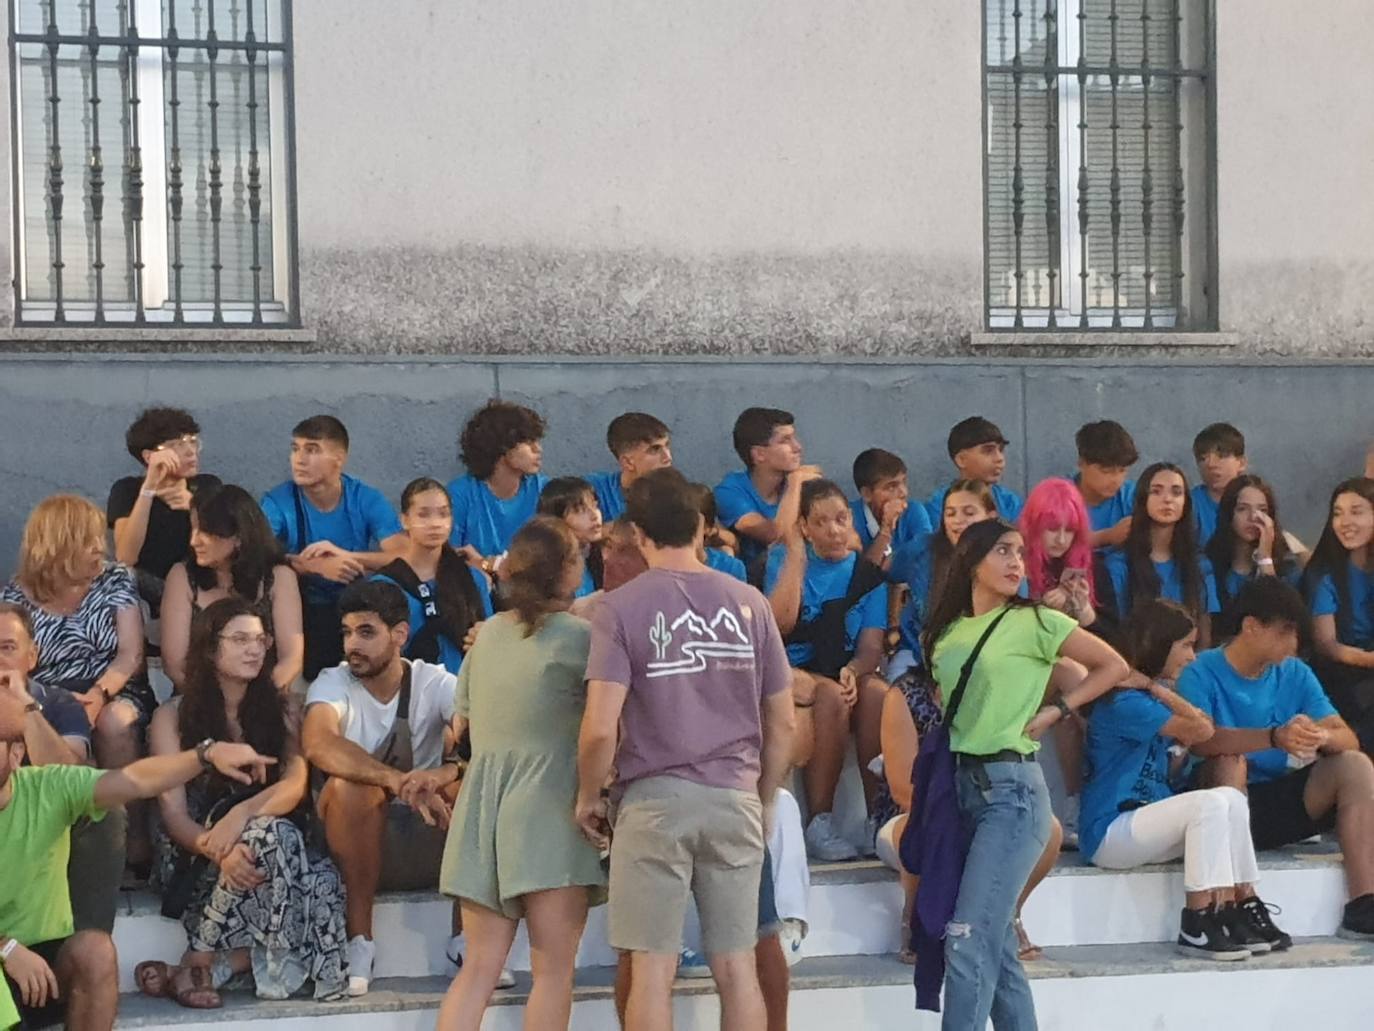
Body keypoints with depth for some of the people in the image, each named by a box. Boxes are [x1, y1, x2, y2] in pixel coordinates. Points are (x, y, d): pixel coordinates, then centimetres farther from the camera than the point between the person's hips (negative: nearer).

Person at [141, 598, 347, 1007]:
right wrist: (220, 850, -29)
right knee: (270, 834, -36)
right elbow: (173, 814, -7)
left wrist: (243, 813, -27)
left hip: (266, 843, 3)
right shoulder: (173, 717, 1)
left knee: (322, 882, -31)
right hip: (196, 860, -3)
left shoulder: (275, 710, 11)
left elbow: (295, 784, -6)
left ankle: (202, 965, -23)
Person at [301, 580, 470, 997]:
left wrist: (448, 774, -43)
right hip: (360, 846, -2)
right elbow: (317, 744, -31)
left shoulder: (434, 682, -2)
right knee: (351, 783, -32)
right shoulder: (333, 684, -8)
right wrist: (397, 781, -45)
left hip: (432, 845, 2)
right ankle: (359, 940, -22)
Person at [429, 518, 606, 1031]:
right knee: (553, 969, -2)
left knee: (479, 968, 7)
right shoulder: (577, 636, -7)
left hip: (482, 806, 6)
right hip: (548, 806, -6)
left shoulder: (488, 632, 12)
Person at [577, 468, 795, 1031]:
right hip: (735, 799, 3)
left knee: (652, 968, 2)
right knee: (737, 965, 8)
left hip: (655, 800, -3)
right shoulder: (749, 602, 5)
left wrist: (588, 797, 3)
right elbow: (782, 722, 8)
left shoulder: (620, 606, -6)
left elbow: (600, 728, -13)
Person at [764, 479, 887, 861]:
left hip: (849, 673, 2)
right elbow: (781, 623, -12)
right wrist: (796, 554, -8)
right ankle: (820, 824, -31)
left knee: (877, 692, -31)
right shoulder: (783, 560, 5)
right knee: (830, 696, -34)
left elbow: (871, 646, 1)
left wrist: (854, 670, -22)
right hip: (796, 674, -2)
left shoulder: (868, 574, 11)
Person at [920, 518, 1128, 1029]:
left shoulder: (1034, 622, -3)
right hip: (959, 787, 6)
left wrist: (1055, 710, -5)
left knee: (968, 942, -13)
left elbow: (1113, 666, 1)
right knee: (997, 947, 9)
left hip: (1010, 789, -6)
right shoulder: (946, 632, 12)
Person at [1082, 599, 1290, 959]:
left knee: (1232, 798, -7)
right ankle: (1197, 926, -22)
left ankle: (1241, 909, -12)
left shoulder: (1147, 699, 18)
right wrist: (1160, 690, -6)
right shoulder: (1123, 703, -15)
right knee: (1211, 802, -25)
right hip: (1110, 832, -9)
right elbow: (1202, 731, -19)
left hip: (1147, 818, 9)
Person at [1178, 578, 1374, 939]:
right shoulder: (1202, 672, -9)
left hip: (1285, 800, 5)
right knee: (1229, 764, -33)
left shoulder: (1295, 674, 6)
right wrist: (1274, 737, -42)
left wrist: (1324, 737, -29)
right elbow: (1199, 739, -28)